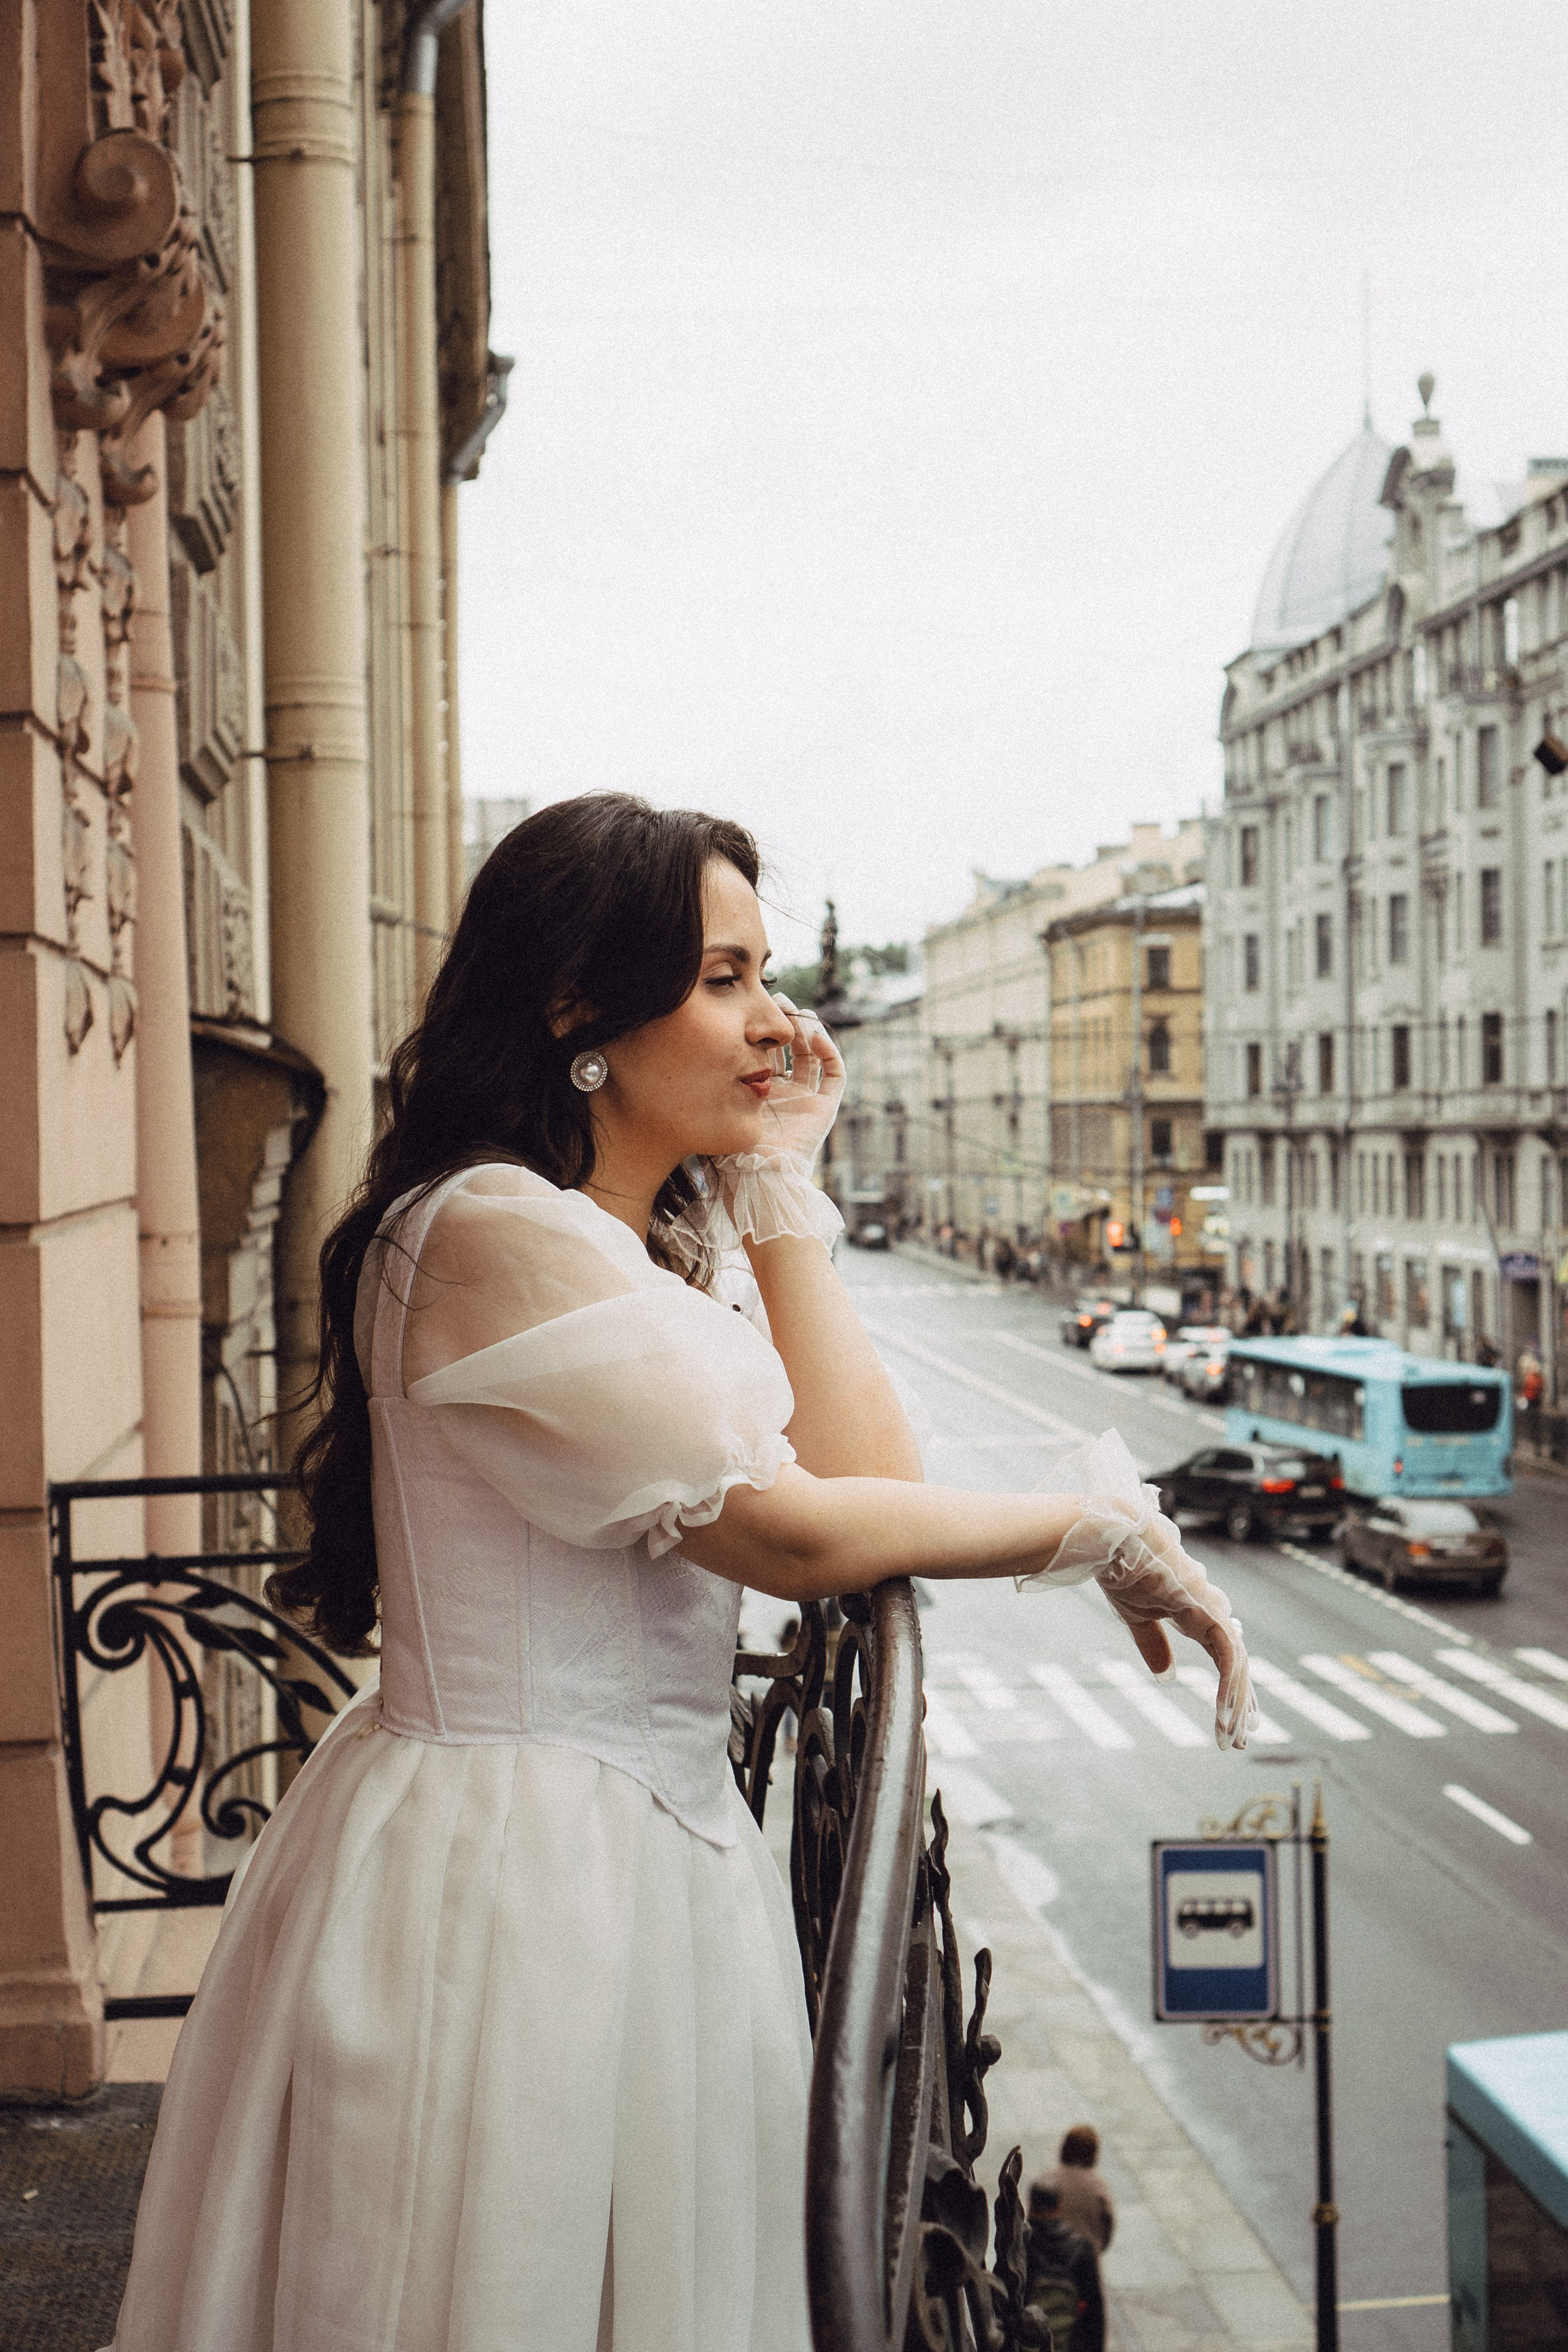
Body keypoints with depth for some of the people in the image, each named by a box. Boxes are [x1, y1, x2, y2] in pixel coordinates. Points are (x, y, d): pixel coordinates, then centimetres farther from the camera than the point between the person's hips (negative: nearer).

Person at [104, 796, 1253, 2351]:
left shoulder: (680, 1245, 12)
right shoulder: (496, 1233, -18)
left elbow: (864, 1475, 0)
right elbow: (797, 1534, -20)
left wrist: (783, 1190, 2)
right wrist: (1108, 1528, -9)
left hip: (664, 1843, 9)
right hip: (507, 1862, -9)